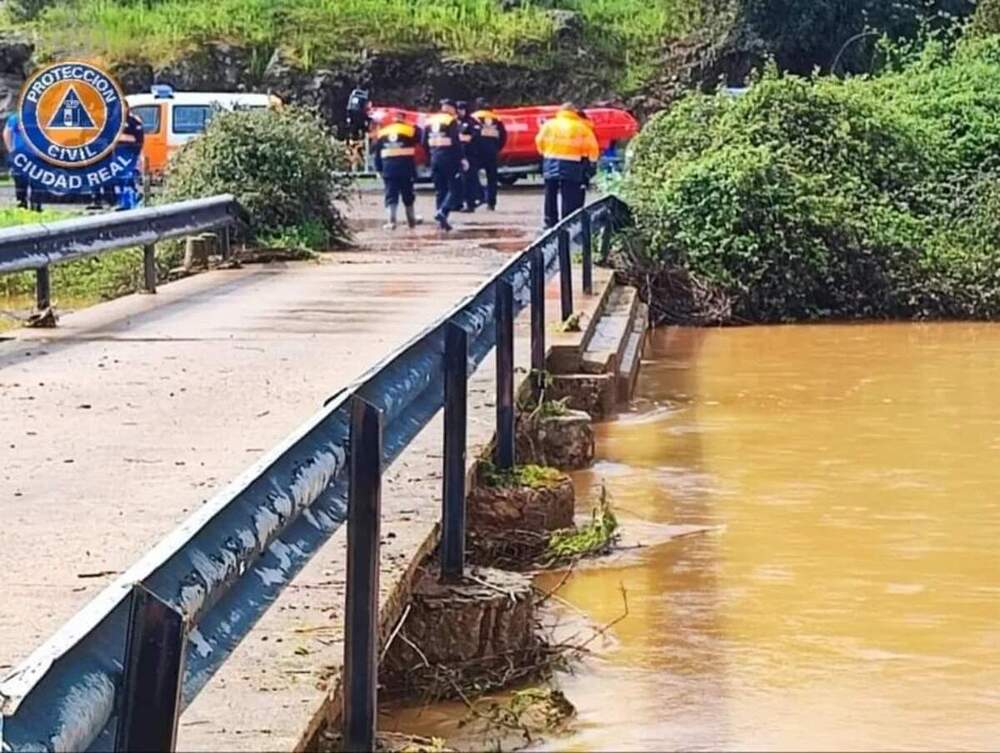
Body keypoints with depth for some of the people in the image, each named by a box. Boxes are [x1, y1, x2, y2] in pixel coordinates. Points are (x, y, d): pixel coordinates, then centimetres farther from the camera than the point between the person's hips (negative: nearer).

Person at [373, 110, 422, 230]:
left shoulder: (382, 133, 10)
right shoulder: (411, 130, 2)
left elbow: (377, 153, 12)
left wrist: (379, 169, 17)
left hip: (389, 169, 1)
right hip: (406, 168, -1)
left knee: (391, 195, 1)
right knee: (407, 195, 12)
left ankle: (391, 221, -14)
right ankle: (411, 220, 23)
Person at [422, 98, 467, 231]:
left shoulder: (430, 121, 11)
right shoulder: (451, 121, -8)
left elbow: (424, 142, 11)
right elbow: (456, 142, -14)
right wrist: (463, 158, -10)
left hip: (435, 159, 6)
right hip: (449, 158, -6)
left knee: (440, 190, 12)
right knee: (455, 189, -1)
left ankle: (441, 220, 9)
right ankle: (442, 212, -21)